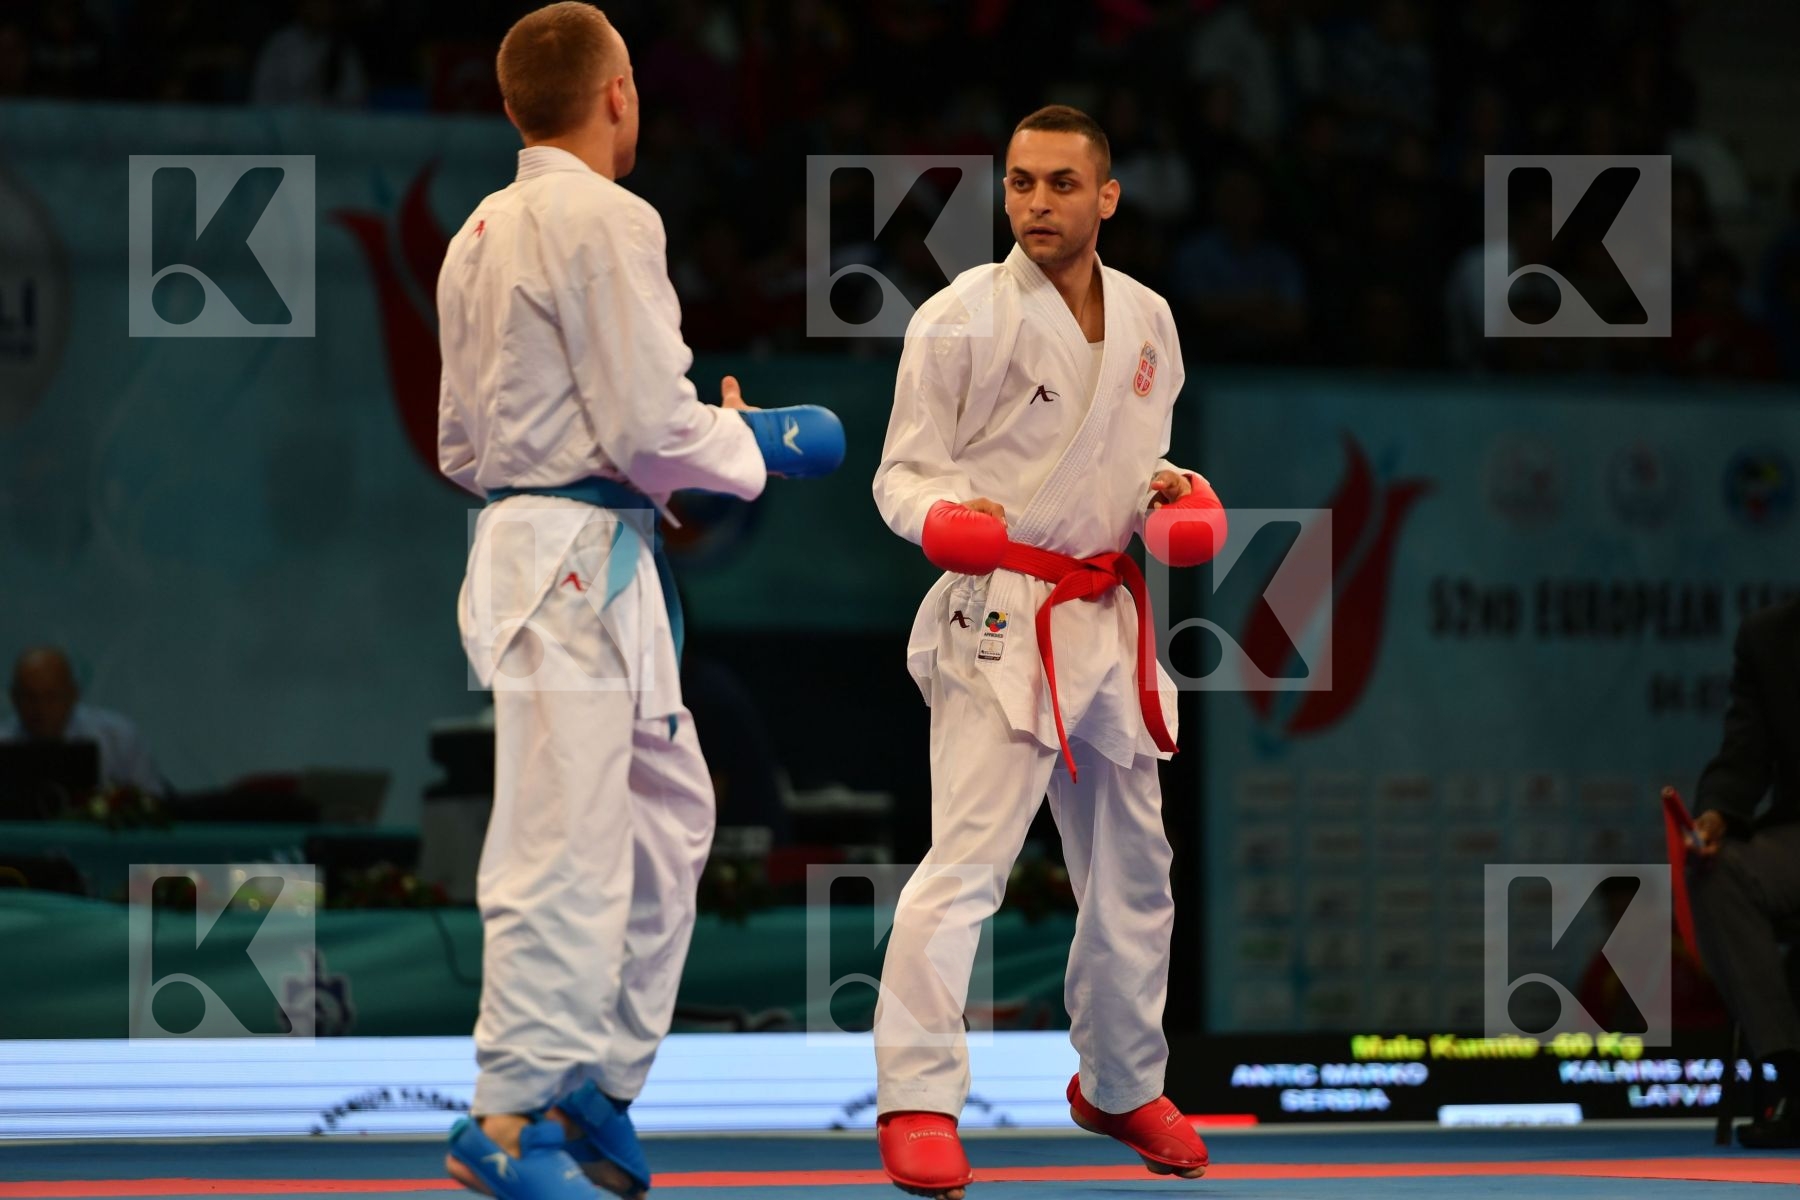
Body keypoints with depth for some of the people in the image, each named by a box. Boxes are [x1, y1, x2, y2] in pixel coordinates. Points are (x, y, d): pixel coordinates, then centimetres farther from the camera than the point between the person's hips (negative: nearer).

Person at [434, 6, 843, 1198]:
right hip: (580, 561, -10)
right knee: (565, 849, -6)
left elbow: (462, 437, 19)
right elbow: (650, 425, -18)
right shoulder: (606, 223, -13)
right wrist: (755, 444, 0)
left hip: (522, 542, 10)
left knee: (668, 812, 16)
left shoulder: (481, 234, 15)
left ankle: (598, 1081, 20)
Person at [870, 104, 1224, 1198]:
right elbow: (904, 473, -6)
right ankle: (918, 1099, -15)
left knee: (1131, 866, 17)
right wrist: (941, 518, -27)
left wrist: (1168, 489, 0)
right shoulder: (962, 319, -9)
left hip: (1106, 614, 6)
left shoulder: (1145, 320, 8)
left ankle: (1123, 1083, 34)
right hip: (999, 615, -6)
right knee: (966, 861, -17)